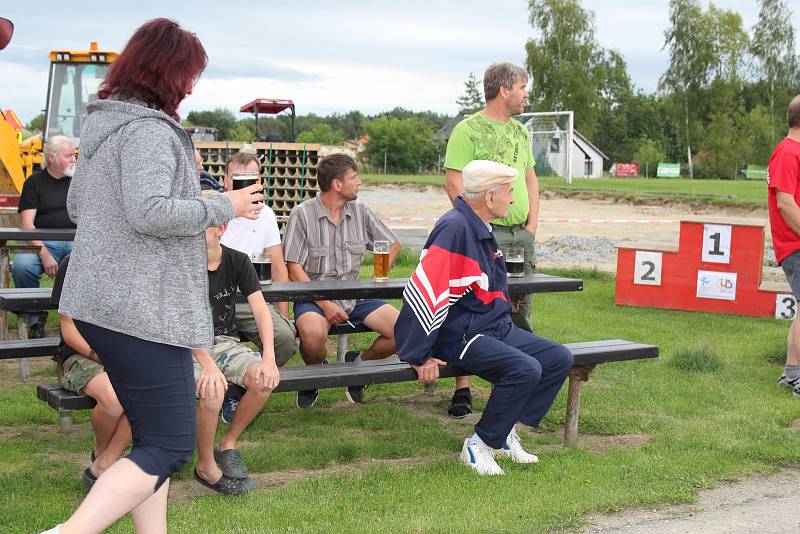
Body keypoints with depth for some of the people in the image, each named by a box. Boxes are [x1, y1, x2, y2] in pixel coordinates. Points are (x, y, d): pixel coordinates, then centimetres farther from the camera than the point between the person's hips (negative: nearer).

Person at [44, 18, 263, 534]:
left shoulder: (101, 125, 15)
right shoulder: (148, 130, -15)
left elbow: (75, 205, 24)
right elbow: (151, 212, -27)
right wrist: (224, 207, -14)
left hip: (102, 304, 10)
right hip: (144, 310, -10)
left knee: (152, 435, 16)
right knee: (170, 447, -6)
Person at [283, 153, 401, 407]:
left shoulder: (360, 212, 8)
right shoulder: (302, 214, -6)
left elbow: (393, 245, 19)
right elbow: (294, 269, -9)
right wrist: (325, 305, -18)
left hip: (355, 296, 4)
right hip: (314, 296, -4)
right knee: (313, 332, -38)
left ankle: (359, 363, 13)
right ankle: (315, 371, 0)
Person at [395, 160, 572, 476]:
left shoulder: (482, 230, 13)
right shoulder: (454, 229, -20)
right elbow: (421, 292, -26)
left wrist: (514, 334, 26)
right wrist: (420, 357, -23)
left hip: (499, 330, 10)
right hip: (462, 337, -10)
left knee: (560, 359, 0)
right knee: (526, 369, -28)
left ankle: (505, 431, 7)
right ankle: (479, 445, -12)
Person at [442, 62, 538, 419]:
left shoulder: (520, 131, 17)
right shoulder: (468, 130, -7)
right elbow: (454, 183, -12)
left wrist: (532, 224, 10)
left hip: (521, 233, 7)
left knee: (519, 313, 10)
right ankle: (462, 389, -3)